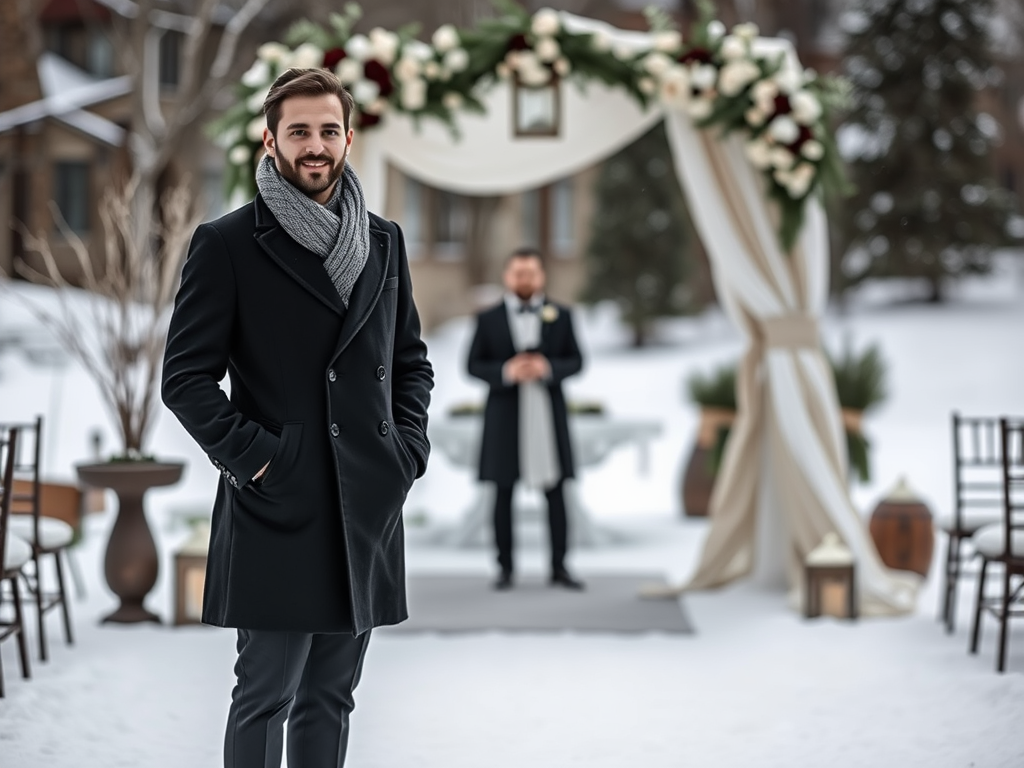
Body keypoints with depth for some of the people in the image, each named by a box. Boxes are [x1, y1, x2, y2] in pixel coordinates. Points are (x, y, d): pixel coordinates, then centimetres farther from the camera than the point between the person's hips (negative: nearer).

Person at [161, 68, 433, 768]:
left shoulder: (384, 243, 13)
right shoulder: (227, 244, -3)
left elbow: (411, 360, 21)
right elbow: (186, 376, -4)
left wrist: (408, 445, 7)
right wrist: (249, 455, -12)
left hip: (368, 506, 5)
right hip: (277, 506, -5)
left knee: (331, 697, 12)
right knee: (266, 698, -2)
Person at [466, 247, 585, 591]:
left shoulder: (560, 315, 7)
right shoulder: (488, 319, 5)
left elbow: (575, 361, 5)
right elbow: (473, 365, 3)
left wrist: (548, 368, -15)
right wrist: (505, 372, -16)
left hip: (547, 414, 1)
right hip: (505, 415, 0)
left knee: (555, 491, 0)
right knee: (503, 492, 2)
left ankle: (559, 568, 6)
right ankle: (505, 568, 10)